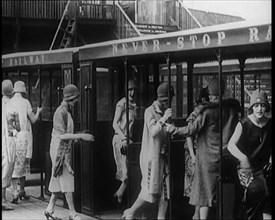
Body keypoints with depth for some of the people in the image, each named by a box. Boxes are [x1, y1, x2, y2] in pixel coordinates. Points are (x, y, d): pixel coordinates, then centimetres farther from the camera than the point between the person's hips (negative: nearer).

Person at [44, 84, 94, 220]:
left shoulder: (67, 111, 13)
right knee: (67, 180, -7)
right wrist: (81, 136, -24)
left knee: (59, 180, 12)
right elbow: (62, 135, -22)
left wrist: (78, 136, 14)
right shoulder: (60, 112, -17)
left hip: (65, 149, 10)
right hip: (60, 149, -10)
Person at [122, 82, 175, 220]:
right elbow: (153, 132, -19)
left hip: (163, 156, 7)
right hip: (151, 156, -7)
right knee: (151, 191, -6)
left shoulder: (165, 111, 13)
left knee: (165, 190, 3)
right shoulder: (150, 111, -9)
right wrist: (163, 119, -30)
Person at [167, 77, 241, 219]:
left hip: (208, 157, -4)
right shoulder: (232, 108, 1)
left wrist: (174, 130, 4)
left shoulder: (207, 111, -13)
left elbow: (191, 130, -10)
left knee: (205, 192, 2)